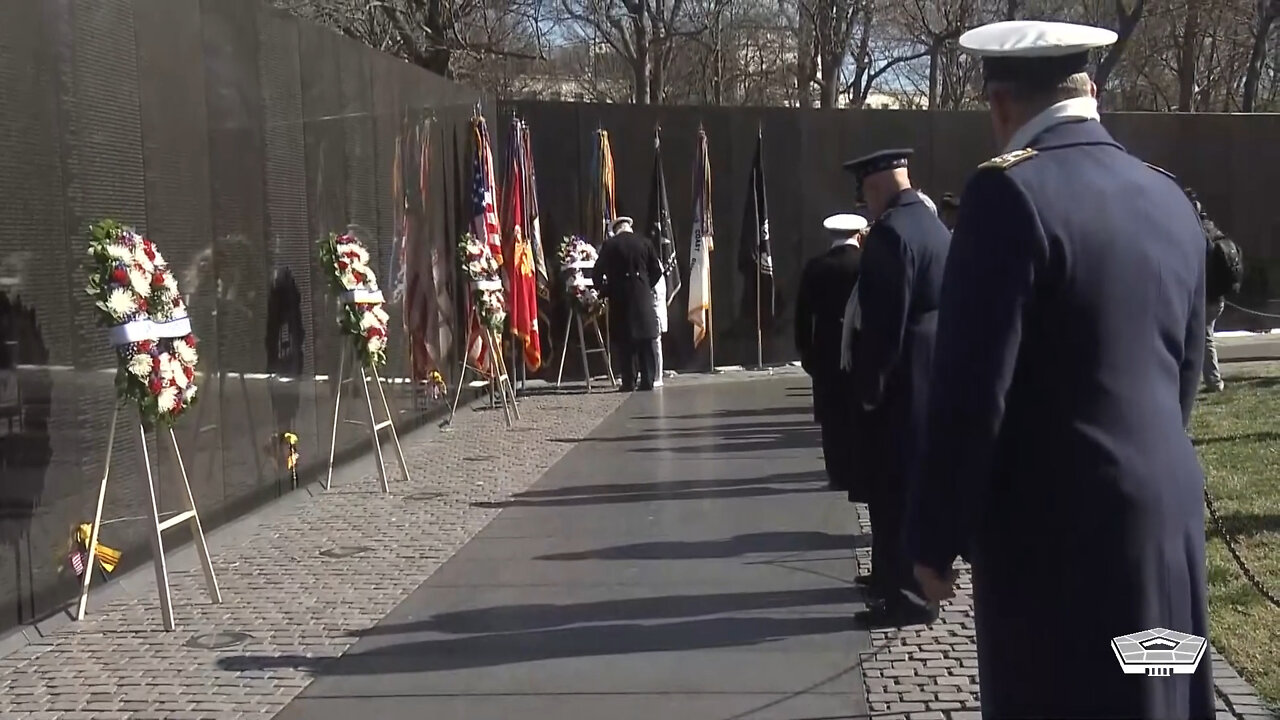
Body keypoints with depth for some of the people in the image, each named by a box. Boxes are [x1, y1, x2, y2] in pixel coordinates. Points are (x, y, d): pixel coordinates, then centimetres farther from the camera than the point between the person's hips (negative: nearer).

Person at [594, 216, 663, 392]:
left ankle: (629, 382, 1)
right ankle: (647, 381, 4)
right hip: (642, 297, 1)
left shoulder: (609, 245, -2)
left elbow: (597, 273, -2)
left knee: (625, 342, 3)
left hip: (619, 298, -1)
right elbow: (657, 270, 5)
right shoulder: (645, 243, 3)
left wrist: (604, 291, 12)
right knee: (645, 341, 6)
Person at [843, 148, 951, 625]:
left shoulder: (889, 232, -18)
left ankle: (910, 595, 2)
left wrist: (870, 385, -15)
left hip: (903, 377, -10)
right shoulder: (934, 225, 11)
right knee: (914, 479, 18)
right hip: (933, 368, 10)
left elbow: (885, 320, -22)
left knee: (897, 483, -3)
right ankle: (898, 574, 30)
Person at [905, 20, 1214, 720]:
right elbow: (1184, 372, 16)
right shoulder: (1169, 199, 7)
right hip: (1166, 510, 7)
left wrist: (935, 535, -8)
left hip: (1055, 526, -7)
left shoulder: (1011, 192, -16)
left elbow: (971, 389, -18)